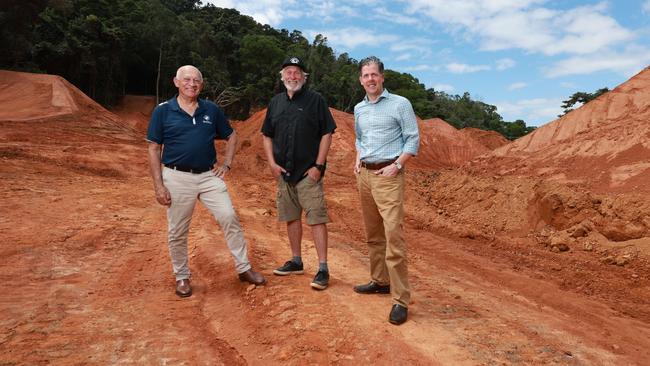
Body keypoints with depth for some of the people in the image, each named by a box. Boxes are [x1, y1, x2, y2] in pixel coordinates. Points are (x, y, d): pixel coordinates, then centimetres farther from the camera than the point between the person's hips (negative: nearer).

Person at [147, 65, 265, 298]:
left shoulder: (211, 110, 6)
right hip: (177, 178, -2)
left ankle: (244, 269, 9)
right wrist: (158, 185, -8)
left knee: (229, 217, -5)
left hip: (209, 176, 2)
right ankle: (182, 277, 25)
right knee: (177, 232, 6)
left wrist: (226, 164, 6)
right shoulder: (163, 111, -2)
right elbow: (154, 149, -2)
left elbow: (231, 136, 19)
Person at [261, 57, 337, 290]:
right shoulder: (276, 102, 12)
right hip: (283, 172, 6)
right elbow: (267, 135, 16)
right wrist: (272, 163, 3)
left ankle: (323, 269, -2)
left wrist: (318, 165, -12)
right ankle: (296, 261, 27)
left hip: (308, 172, -5)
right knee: (291, 218, 13)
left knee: (316, 219, -7)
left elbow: (327, 134, -6)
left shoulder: (315, 100, -2)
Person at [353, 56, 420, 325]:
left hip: (388, 175, -7)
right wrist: (358, 159, 9)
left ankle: (400, 299, -9)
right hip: (364, 174, 7)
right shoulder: (359, 109, 15)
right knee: (373, 234, 13)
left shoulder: (400, 104, -3)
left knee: (393, 234, -14)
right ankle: (380, 280, 28)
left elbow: (413, 139, -4)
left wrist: (397, 165, -15)